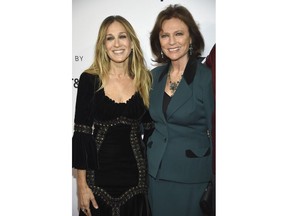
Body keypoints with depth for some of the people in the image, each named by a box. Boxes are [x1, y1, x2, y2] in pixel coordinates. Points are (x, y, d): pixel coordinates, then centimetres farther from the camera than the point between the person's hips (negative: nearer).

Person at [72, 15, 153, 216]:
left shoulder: (145, 79, 1)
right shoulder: (90, 79, -7)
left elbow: (150, 128, 7)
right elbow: (81, 133, -7)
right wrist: (82, 184, -9)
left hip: (136, 172, 2)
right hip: (100, 173, -2)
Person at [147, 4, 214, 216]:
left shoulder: (207, 77, -13)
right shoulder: (156, 75, 4)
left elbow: (214, 131, -10)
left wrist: (214, 183, -10)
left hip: (192, 175, -5)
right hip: (157, 172, 5)